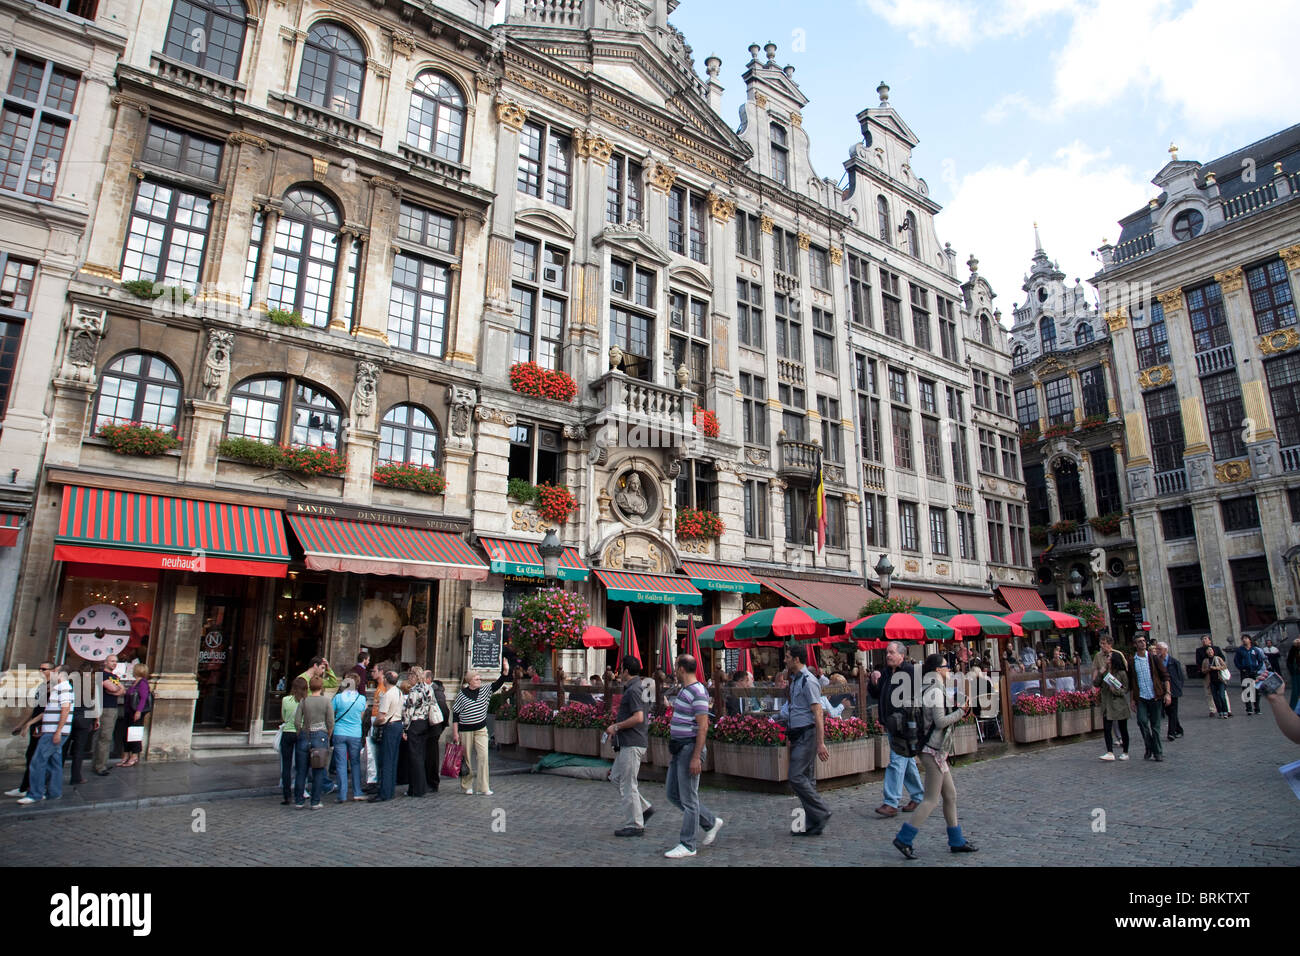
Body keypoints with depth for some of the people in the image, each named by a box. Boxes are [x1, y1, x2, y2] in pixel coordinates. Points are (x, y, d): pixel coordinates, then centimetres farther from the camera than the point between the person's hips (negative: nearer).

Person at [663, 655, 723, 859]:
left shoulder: (698, 692, -17)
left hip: (690, 748, -10)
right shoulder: (683, 690, 14)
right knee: (673, 794, 14)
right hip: (679, 749, 10)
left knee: (688, 798, -1)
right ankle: (711, 822, 26)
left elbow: (703, 727, -21)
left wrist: (696, 757, -23)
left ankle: (687, 845, 10)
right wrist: (672, 748, 22)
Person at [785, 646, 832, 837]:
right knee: (806, 779, 10)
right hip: (799, 735, 10)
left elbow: (818, 713, -19)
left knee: (796, 777, -12)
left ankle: (821, 812, -1)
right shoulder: (795, 680, 15)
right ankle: (813, 825, 16)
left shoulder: (808, 681, -14)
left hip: (807, 734, -10)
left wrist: (820, 743, -23)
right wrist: (790, 737, 21)